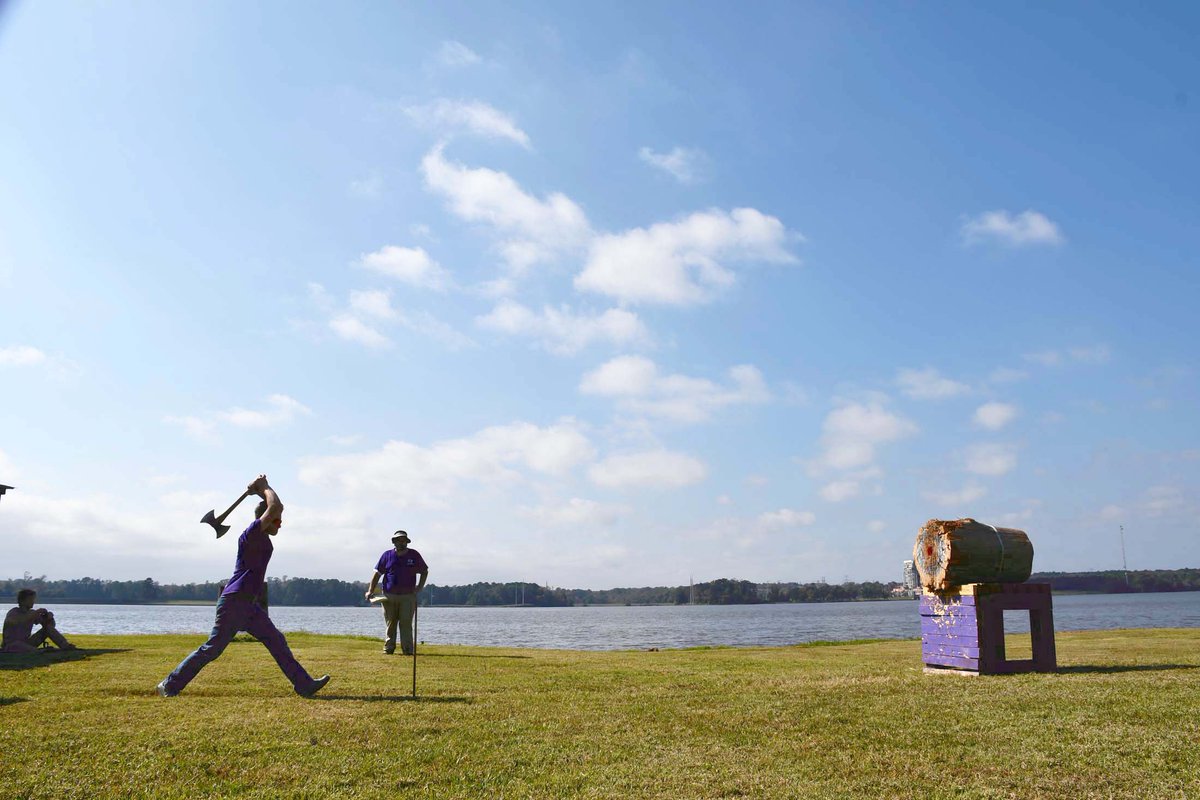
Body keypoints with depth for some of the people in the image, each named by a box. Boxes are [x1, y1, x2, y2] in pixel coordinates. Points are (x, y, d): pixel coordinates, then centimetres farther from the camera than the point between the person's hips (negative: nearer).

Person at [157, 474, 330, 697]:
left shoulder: (264, 539, 13)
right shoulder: (252, 533, -13)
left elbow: (276, 507, 24)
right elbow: (275, 506, -24)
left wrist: (260, 489, 12)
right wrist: (264, 488, -8)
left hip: (248, 605, 9)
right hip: (234, 602, -9)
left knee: (276, 641, 6)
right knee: (212, 649, -1)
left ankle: (304, 685, 6)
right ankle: (170, 685, 13)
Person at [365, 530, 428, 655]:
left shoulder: (414, 555, 6)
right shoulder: (387, 555, 5)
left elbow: (424, 571, 15)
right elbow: (377, 573, 6)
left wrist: (420, 587, 2)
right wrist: (370, 591, -3)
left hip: (408, 596, -1)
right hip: (389, 596, 1)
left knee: (406, 622, -6)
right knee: (390, 623, 5)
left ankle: (407, 649, -5)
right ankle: (389, 647, 13)